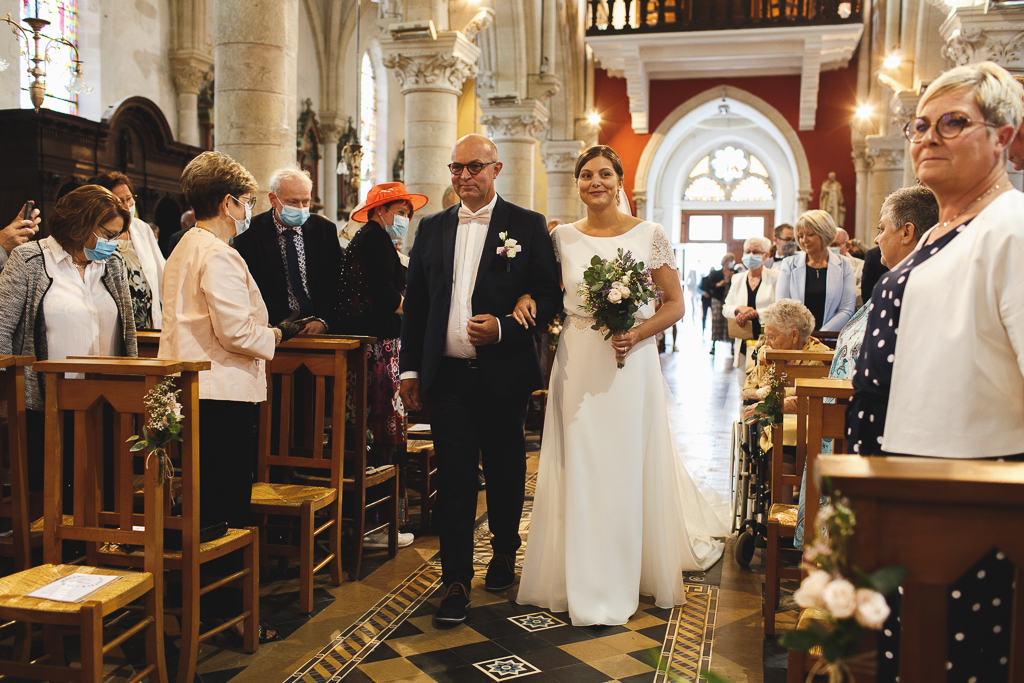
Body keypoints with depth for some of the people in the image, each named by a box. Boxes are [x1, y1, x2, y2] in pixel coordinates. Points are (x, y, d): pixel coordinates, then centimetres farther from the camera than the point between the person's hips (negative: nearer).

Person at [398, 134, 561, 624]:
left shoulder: (527, 225, 1)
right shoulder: (432, 228, 10)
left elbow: (549, 295, -3)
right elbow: (414, 302, 12)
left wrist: (503, 327, -18)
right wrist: (410, 368, 9)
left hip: (504, 375, -1)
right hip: (448, 376, 2)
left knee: (505, 471, 14)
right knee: (453, 478, 0)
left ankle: (504, 553, 37)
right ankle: (456, 581, 7)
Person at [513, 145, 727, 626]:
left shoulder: (649, 235, -1)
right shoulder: (563, 238, 6)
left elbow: (674, 303, 1)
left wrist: (637, 334, -14)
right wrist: (526, 297, -5)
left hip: (632, 361, -2)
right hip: (577, 363, 2)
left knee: (630, 466, 5)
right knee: (581, 466, 4)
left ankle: (633, 572, 23)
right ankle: (585, 580, 17)